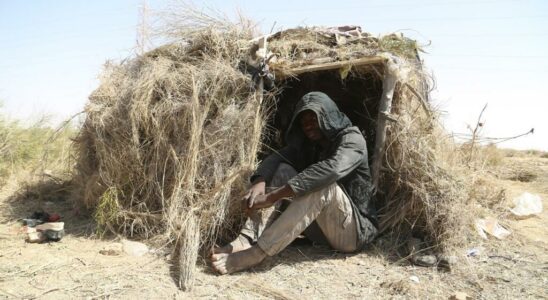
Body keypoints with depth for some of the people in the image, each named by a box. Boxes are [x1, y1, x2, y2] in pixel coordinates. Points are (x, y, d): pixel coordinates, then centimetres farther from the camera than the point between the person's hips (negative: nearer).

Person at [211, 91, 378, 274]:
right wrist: (259, 182, -32)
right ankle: (246, 241, -25)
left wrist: (273, 196, -39)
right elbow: (276, 157, -8)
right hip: (321, 225, 6)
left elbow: (332, 169, -34)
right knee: (283, 170, -9)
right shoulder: (308, 143, 8)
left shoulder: (352, 139, -13)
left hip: (355, 231, -6)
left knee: (323, 185, -34)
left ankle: (256, 253, -40)